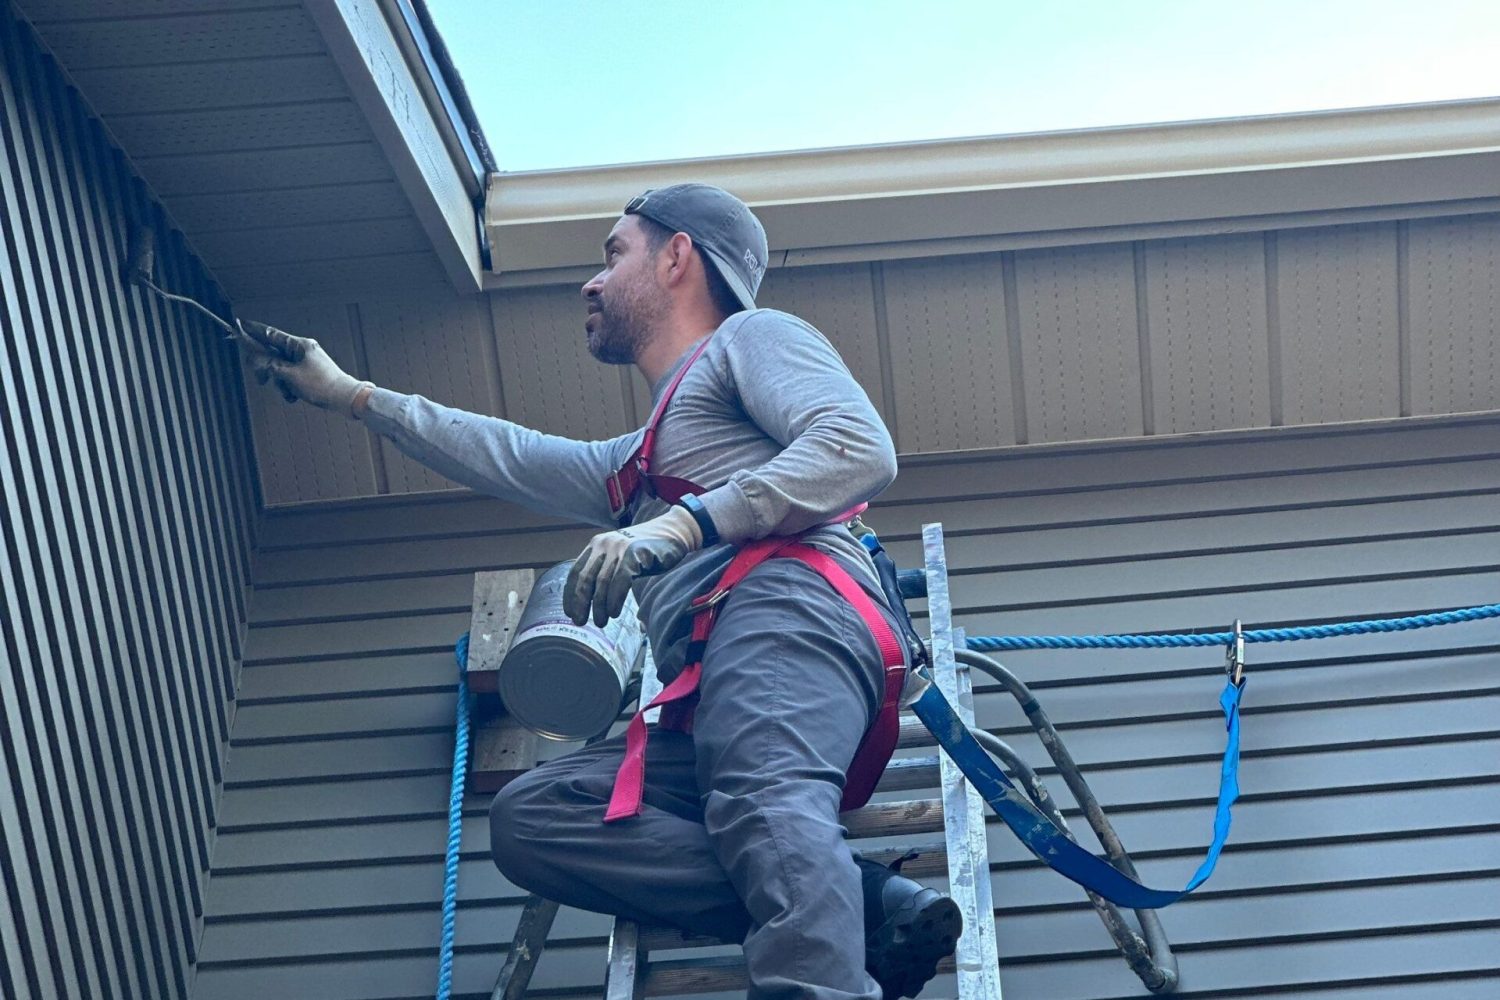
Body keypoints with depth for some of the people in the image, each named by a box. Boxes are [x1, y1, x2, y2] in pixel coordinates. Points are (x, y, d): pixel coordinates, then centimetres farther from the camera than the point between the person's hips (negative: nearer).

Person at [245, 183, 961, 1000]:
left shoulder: (750, 336, 17)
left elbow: (861, 449, -1)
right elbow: (511, 458, 50)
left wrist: (682, 525, -10)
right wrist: (351, 396, 55)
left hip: (786, 605, -8)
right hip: (709, 711, 8)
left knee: (762, 800, -36)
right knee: (528, 817, -13)